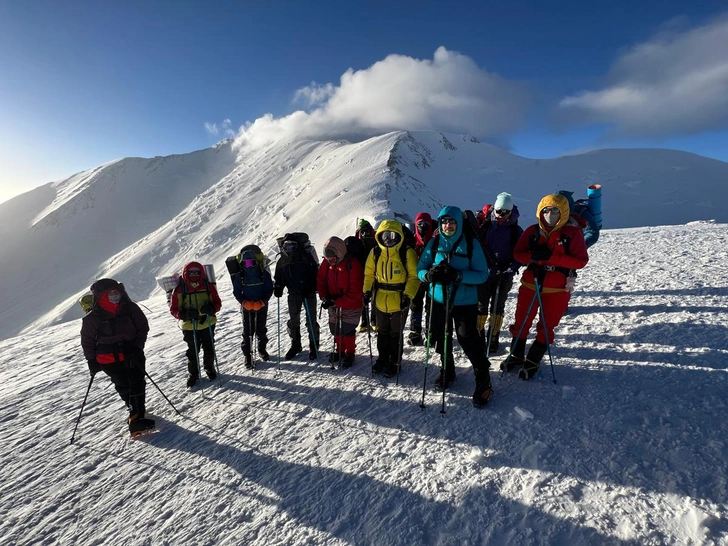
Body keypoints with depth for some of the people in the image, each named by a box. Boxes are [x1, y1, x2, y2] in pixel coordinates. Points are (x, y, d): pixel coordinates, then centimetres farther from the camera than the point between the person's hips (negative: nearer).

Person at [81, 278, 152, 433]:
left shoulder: (131, 308, -7)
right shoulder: (92, 318, -9)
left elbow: (143, 327, 1)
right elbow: (87, 340, 5)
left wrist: (137, 348, -7)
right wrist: (92, 361, 4)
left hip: (132, 355, 1)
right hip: (109, 360, -1)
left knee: (136, 384, -3)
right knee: (123, 387, 7)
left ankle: (136, 417, 6)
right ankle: (136, 411, 21)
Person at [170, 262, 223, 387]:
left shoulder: (209, 286, -10)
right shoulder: (179, 290, -13)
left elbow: (217, 303, -2)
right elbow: (173, 309, -7)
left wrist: (211, 309, -25)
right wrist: (185, 314, -27)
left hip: (208, 324, 1)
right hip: (189, 327, -1)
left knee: (209, 349, 17)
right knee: (192, 351, 13)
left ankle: (209, 368, 41)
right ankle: (193, 373, 34)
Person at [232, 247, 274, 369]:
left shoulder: (264, 273, -11)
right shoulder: (239, 276, -8)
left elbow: (269, 290, -7)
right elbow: (237, 292, -2)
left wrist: (261, 302, -20)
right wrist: (245, 302, -18)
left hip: (261, 306, 0)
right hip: (246, 307, 0)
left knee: (261, 329, 14)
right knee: (248, 331, 3)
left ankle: (262, 349, 35)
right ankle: (247, 354, 15)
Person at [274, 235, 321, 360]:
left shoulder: (305, 256, -10)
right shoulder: (282, 261, 4)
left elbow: (315, 273, -14)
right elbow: (279, 277, 11)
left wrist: (309, 289, -22)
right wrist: (277, 288, -8)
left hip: (308, 293, -4)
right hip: (293, 294, 4)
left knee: (311, 320, 2)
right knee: (293, 321, 11)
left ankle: (313, 347, 16)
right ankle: (295, 345, 28)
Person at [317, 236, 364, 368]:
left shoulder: (353, 264, -26)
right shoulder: (326, 262, -10)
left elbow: (355, 291, -27)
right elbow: (321, 280, 2)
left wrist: (335, 302, -28)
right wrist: (324, 297, -14)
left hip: (351, 305, -5)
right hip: (333, 304, 5)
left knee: (348, 330, 6)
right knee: (335, 329, 16)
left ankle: (350, 353, 29)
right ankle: (339, 350, 40)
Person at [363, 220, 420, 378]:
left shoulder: (407, 253, -12)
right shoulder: (375, 253, 0)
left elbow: (414, 276, -10)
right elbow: (369, 274, 9)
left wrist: (408, 295, -19)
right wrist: (367, 291, -2)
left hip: (399, 301, -4)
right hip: (380, 300, 4)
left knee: (396, 334, 10)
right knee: (382, 332, 18)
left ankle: (395, 363, 27)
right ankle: (383, 359, 36)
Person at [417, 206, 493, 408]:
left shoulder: (471, 245, -8)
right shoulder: (434, 244, 0)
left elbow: (482, 275, -11)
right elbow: (420, 270, 2)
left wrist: (458, 275, -27)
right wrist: (429, 275, -22)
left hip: (465, 302, -3)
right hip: (439, 300, 4)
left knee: (469, 342, -5)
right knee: (442, 339, 16)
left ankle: (483, 382, 18)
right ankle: (447, 371, 41)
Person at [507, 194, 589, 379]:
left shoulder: (573, 232, -9)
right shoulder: (532, 231, -1)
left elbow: (581, 260, -12)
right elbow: (518, 253, 0)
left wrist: (551, 257, -24)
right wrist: (533, 257, -22)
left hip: (557, 289, -2)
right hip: (530, 284, 3)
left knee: (546, 327, 9)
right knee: (521, 322, 12)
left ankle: (533, 362, 27)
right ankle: (516, 355, 32)